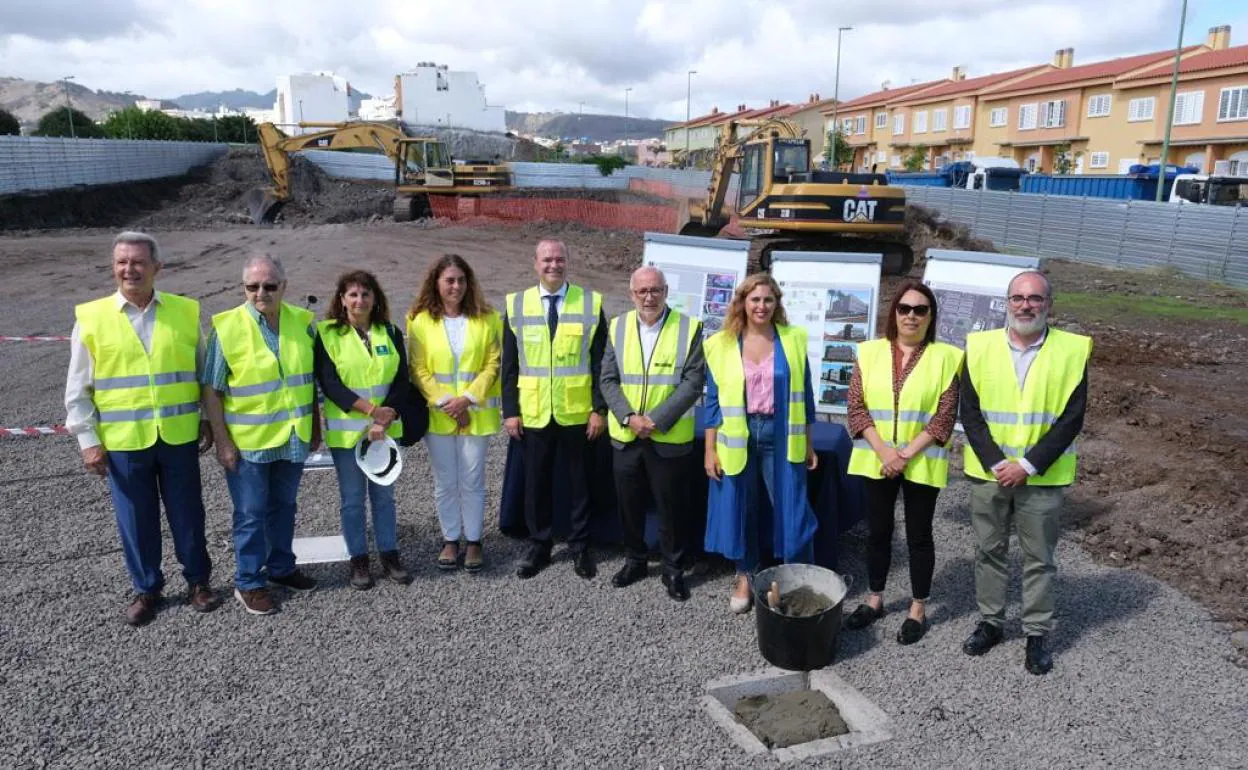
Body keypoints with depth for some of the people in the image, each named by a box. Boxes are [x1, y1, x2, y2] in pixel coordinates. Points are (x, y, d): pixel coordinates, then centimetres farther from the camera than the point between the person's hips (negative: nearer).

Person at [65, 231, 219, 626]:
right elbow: (77, 390, 2)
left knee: (187, 514, 11)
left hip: (179, 436, 0)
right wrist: (88, 441, -3)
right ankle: (146, 588, 29)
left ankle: (198, 581, 29)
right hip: (123, 440, 0)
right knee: (136, 519, 11)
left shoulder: (186, 311, 0)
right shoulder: (91, 318, -2)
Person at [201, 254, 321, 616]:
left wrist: (315, 426, 10)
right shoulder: (226, 327, -12)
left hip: (293, 437, 4)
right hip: (247, 442, -4)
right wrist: (222, 441, -11)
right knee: (250, 514, 6)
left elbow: (311, 378, 10)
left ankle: (281, 567, 35)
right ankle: (248, 583, 21)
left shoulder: (303, 323, -1)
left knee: (283, 506, 18)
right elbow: (211, 390, -9)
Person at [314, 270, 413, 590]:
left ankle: (389, 554, 23)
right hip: (345, 430, -2)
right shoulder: (327, 334, -5)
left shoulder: (390, 333, 4)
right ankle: (359, 560, 19)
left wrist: (384, 420, -14)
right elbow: (328, 383, -12)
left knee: (384, 494, 11)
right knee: (352, 498, 6)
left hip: (385, 429, 3)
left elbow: (402, 381, -1)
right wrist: (371, 409, -19)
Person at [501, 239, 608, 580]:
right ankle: (538, 546, 28)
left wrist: (600, 408, -6)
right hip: (534, 414, 1)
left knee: (579, 481, 11)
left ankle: (580, 546, 26)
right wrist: (510, 411, -2)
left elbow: (600, 363, -1)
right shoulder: (516, 304, 2)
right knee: (536, 482, 11)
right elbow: (509, 365, 3)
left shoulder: (591, 302, -2)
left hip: (577, 413, -1)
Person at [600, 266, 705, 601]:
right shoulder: (618, 326, 3)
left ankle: (673, 568, 24)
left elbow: (693, 381, -10)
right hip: (625, 435, 3)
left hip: (668, 437, -3)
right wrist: (628, 417, -13)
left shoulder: (689, 328, -6)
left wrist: (657, 420, -16)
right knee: (629, 503, 14)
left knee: (671, 507, 7)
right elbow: (608, 380, 1)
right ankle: (635, 559, 33)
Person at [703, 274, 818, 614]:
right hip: (738, 436, 0)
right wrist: (710, 449, -1)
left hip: (781, 435, 0)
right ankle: (745, 577, 29)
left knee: (791, 508, 2)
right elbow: (714, 400, 2)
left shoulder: (793, 339, 0)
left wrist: (808, 443, 7)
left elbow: (804, 394, 6)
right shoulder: (721, 344, -1)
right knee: (742, 507, 11)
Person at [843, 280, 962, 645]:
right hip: (876, 459, 2)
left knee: (918, 535, 9)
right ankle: (874, 600, 29)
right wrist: (884, 451, -13)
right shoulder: (870, 351, 2)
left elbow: (945, 416, -8)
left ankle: (918, 609, 23)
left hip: (922, 463, -2)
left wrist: (907, 454, -15)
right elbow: (856, 406, -3)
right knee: (878, 531, 13)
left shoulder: (946, 356, -4)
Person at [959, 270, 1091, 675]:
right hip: (988, 472, 2)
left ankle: (1037, 635, 24)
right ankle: (990, 622, 29)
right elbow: (970, 413, -3)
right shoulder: (980, 346, -2)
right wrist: (996, 463, -13)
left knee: (1040, 558, 9)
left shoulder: (1072, 351, -6)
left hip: (1042, 477, -1)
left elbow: (1071, 419, -8)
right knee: (989, 551, 13)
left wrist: (1028, 466, -15)